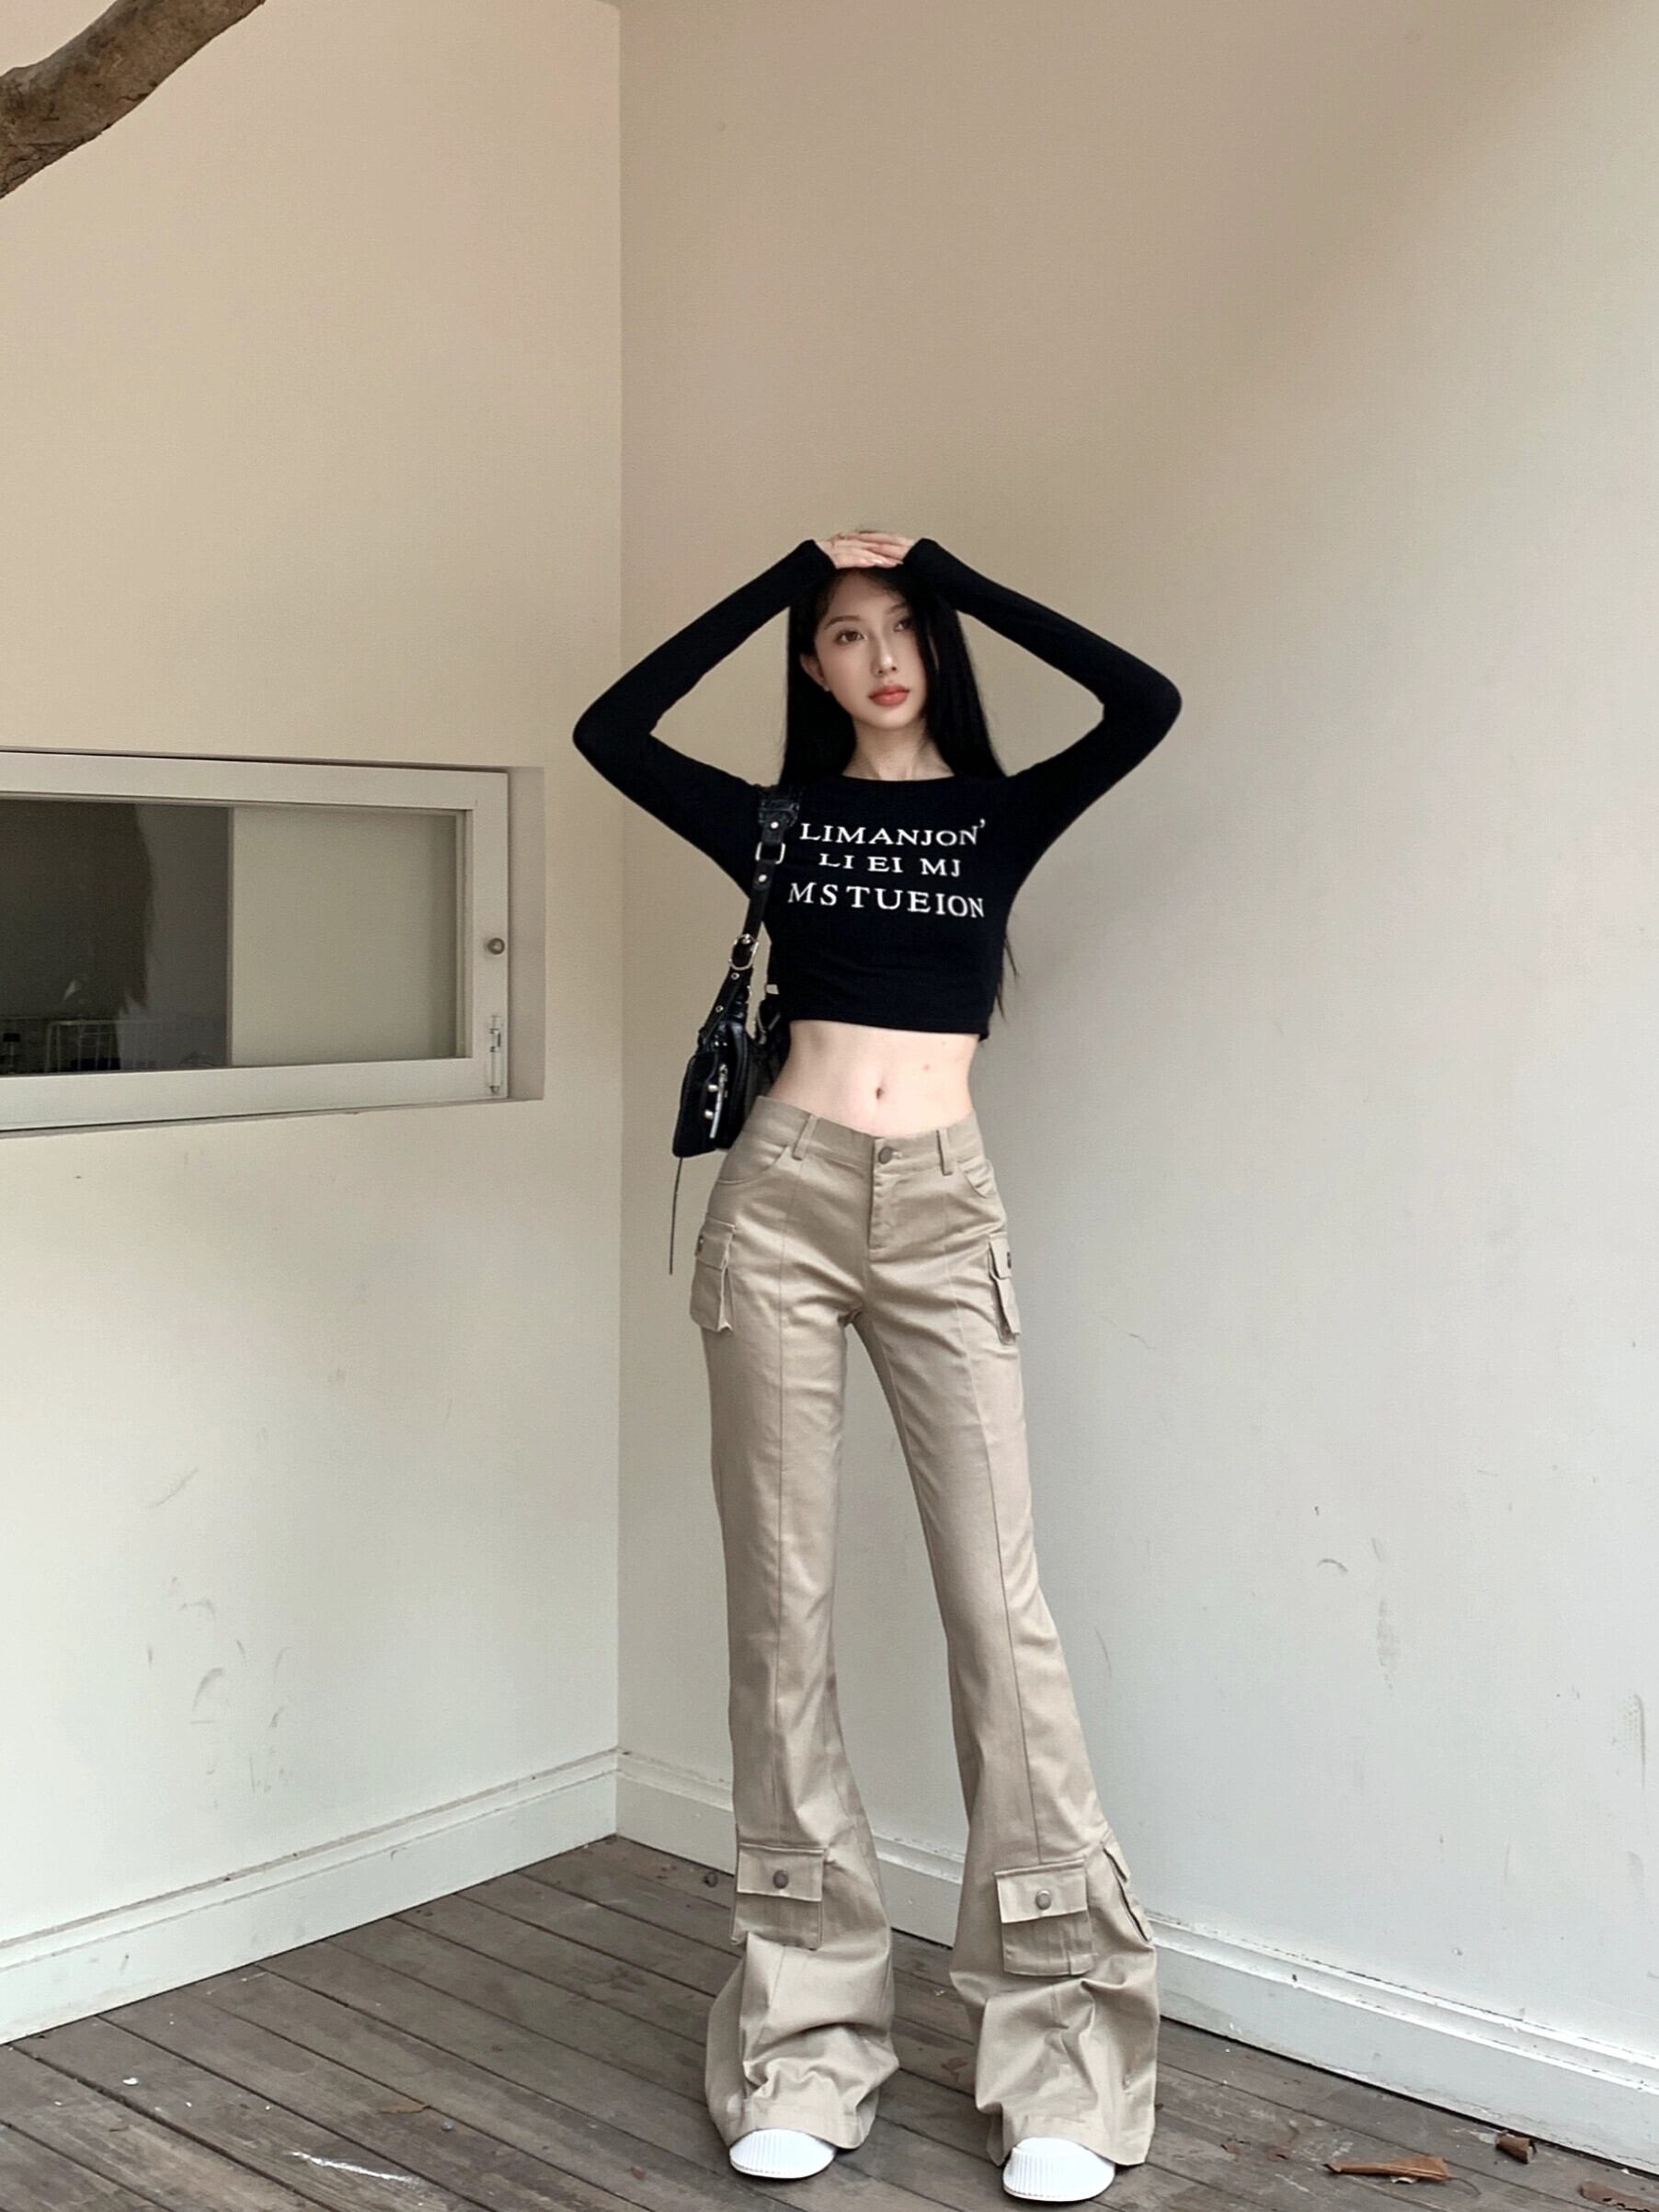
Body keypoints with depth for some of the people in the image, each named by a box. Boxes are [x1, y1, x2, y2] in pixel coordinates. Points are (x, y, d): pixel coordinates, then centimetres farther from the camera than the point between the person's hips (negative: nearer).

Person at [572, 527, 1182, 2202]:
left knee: (999, 1602, -7)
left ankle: (1062, 2057, 2)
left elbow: (1146, 704, -4)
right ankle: (807, 2044, 13)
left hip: (942, 1210, -1)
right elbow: (609, 729, 0)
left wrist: (947, 569, 3)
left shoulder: (1001, 817, 12)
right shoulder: (773, 822, 13)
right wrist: (790, 567, 4)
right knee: (782, 1606, 2)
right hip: (782, 1201, 1)